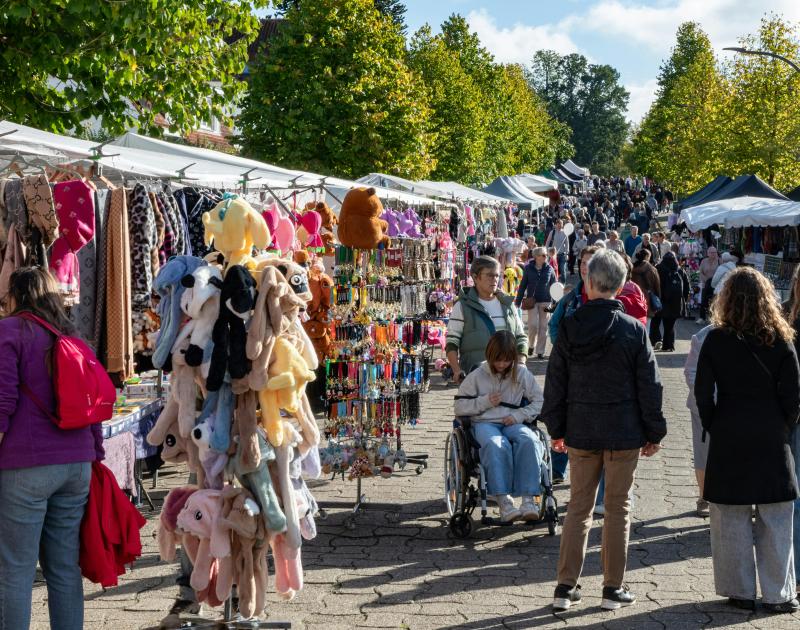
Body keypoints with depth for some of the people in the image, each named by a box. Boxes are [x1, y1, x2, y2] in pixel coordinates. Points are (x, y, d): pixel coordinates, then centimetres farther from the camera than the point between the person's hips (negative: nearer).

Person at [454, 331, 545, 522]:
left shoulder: (521, 373, 11)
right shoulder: (477, 376, 7)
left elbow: (539, 401, 11)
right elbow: (459, 407, 7)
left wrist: (519, 415, -5)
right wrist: (485, 402, -6)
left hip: (512, 423, 2)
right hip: (484, 423, -2)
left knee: (529, 441, -34)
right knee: (497, 445, -39)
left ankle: (528, 499, -38)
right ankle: (504, 501, -42)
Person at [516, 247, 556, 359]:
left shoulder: (549, 269, 1)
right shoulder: (528, 268, -2)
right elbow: (523, 285, 2)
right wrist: (518, 302, 0)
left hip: (545, 301, 1)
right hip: (532, 300, -1)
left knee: (543, 327, 4)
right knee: (533, 325, -9)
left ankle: (540, 351, 14)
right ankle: (531, 345, 18)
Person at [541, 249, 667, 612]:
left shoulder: (569, 327, -4)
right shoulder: (634, 330, -9)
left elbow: (555, 383, 2)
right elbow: (649, 387, -5)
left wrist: (556, 429, 12)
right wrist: (654, 432, 5)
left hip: (580, 432, 2)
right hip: (623, 432, -2)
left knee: (578, 507, 11)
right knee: (618, 508, 8)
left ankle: (565, 587, 11)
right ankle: (613, 589, 13)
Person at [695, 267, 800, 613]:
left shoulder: (716, 340, -6)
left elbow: (703, 394, -5)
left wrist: (714, 428, 8)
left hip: (728, 441, 0)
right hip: (772, 442, 1)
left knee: (732, 519, 8)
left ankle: (739, 591, 14)